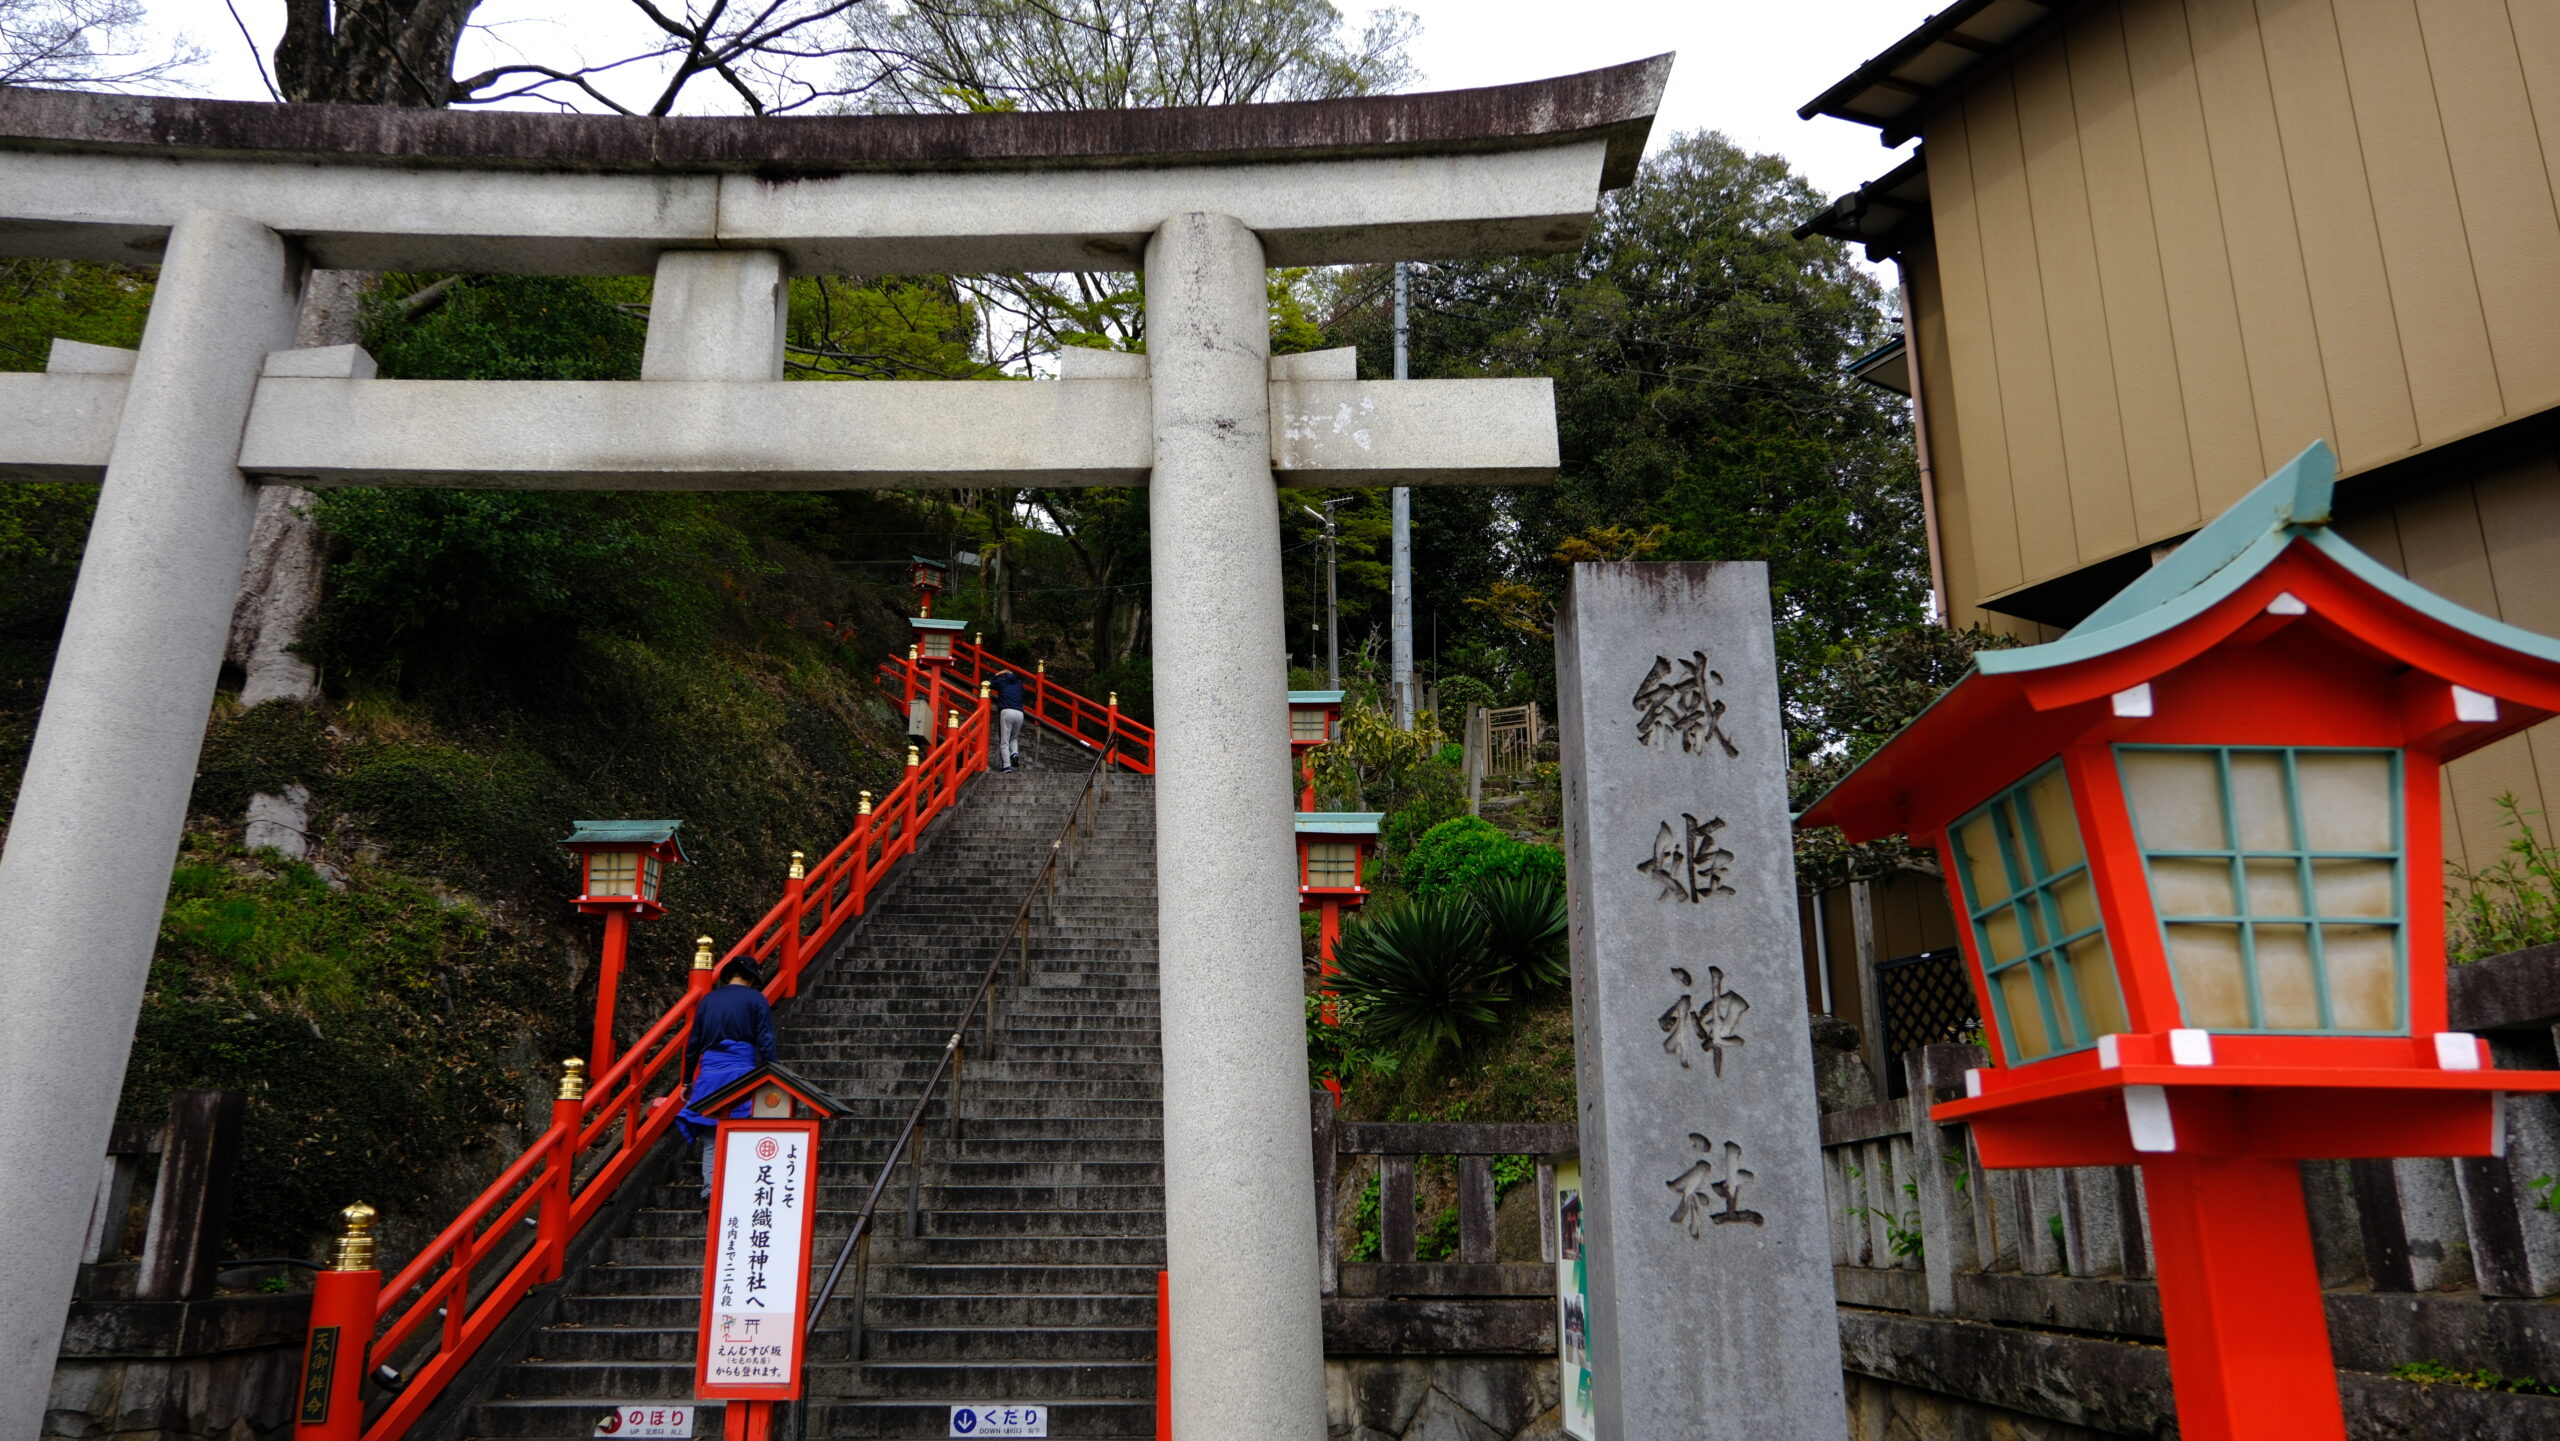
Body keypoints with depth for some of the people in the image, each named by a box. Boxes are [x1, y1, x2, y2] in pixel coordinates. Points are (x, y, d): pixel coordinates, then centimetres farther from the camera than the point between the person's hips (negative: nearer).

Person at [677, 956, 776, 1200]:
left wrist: (687, 1081, 19)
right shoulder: (756, 999, 2)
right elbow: (765, 1042, -4)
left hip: (709, 1073, 3)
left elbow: (693, 1043, 13)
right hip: (742, 1071, -3)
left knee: (710, 1136, 5)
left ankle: (710, 1187, -6)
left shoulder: (708, 1000, 12)